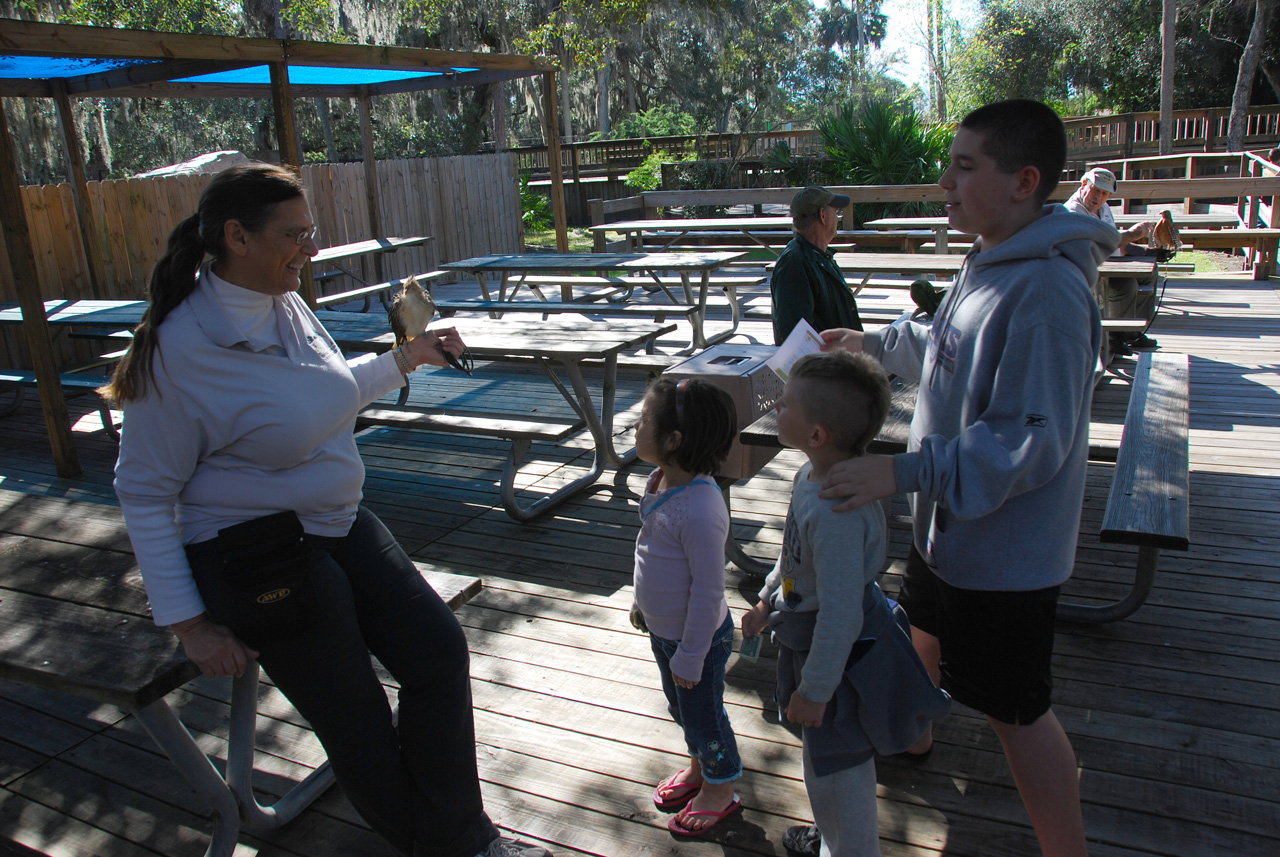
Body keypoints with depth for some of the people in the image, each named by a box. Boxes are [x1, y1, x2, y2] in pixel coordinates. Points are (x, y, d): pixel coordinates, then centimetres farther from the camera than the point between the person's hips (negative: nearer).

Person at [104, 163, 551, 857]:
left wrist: (405, 358, 17)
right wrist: (189, 624, -15)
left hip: (340, 523, 8)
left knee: (438, 648, 5)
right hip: (259, 559, -8)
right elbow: (144, 492, -15)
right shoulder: (177, 349, -21)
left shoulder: (285, 304, 1)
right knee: (357, 722, 3)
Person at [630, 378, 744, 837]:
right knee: (680, 707, 27)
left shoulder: (700, 510, -36)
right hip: (663, 629, 9)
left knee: (702, 713, 14)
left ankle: (720, 788, 39)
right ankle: (699, 767, 52)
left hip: (697, 636, -9)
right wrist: (642, 603, 20)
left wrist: (690, 657, -20)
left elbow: (708, 590, -28)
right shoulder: (660, 481, -7)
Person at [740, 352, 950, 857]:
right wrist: (767, 600, 22)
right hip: (812, 636, 10)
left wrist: (814, 689, -21)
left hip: (843, 655, -10)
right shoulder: (813, 475, -4)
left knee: (833, 768, 10)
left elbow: (840, 613, -31)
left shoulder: (838, 513, -36)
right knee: (830, 762, 29)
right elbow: (794, 553, 13)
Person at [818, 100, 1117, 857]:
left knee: (1014, 709, 4)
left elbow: (1031, 442, -30)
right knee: (926, 634, 29)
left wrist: (905, 470, -34)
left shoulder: (1048, 291, -28)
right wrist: (875, 342, 25)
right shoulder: (990, 264, 3)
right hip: (949, 524, 10)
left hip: (1004, 546, -10)